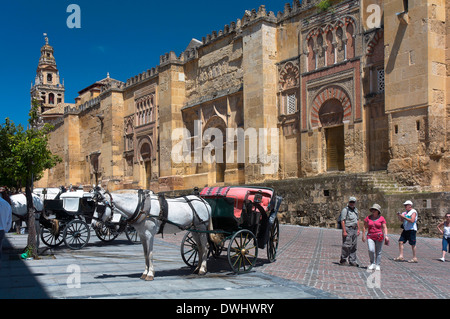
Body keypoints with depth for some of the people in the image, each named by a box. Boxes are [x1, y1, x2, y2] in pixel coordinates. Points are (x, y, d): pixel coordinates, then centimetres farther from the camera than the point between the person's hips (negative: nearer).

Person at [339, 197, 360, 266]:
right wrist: (344, 231, -19)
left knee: (354, 246, 7)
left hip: (354, 230, 7)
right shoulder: (345, 210, -8)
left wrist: (358, 229, 14)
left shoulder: (355, 210, 16)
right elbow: (342, 221, -14)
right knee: (347, 245, -8)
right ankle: (342, 260, 2)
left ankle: (352, 261, 12)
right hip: (348, 229, -7)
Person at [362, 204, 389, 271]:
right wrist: (363, 236, 7)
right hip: (370, 237, 1)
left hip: (379, 237, -1)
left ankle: (377, 265, 17)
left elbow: (385, 228, -1)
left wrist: (386, 236, -13)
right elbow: (364, 227, 10)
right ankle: (372, 264, 5)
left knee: (378, 252, 2)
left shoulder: (381, 218, 1)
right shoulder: (368, 218, 5)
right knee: (371, 250, -15)